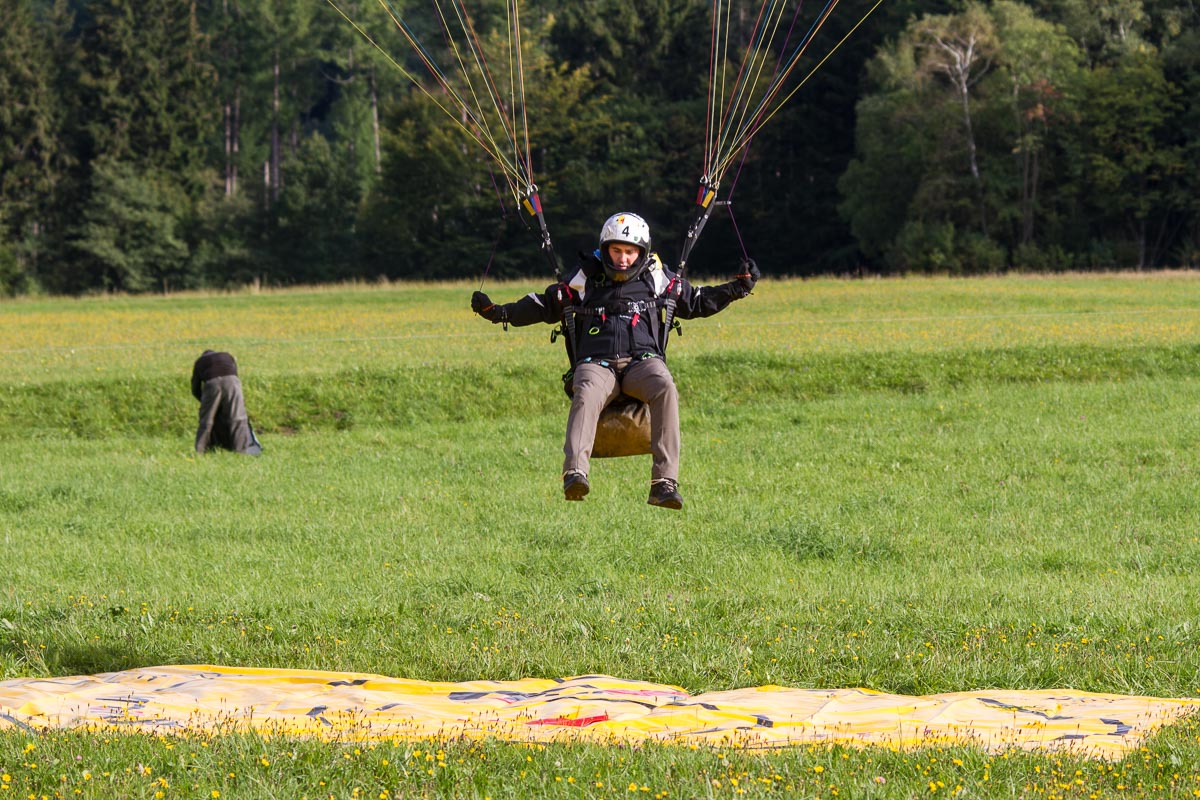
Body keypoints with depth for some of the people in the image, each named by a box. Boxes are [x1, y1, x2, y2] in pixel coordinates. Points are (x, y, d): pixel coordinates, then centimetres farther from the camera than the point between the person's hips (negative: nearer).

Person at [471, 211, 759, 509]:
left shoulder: (658, 280, 17)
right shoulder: (585, 281, 15)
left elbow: (697, 302, 27)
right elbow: (545, 306, 23)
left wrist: (738, 288, 17)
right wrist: (498, 312, 13)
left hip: (642, 361, 0)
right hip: (596, 364, 0)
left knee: (664, 387, -36)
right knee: (586, 394, -38)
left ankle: (664, 483, -40)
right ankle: (575, 472, -57)